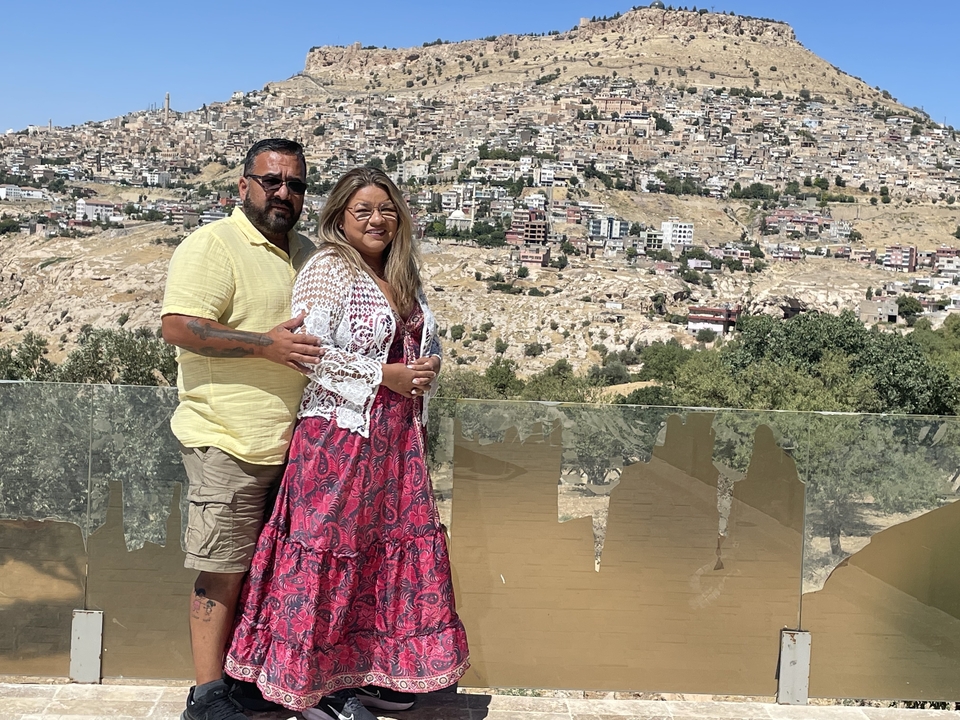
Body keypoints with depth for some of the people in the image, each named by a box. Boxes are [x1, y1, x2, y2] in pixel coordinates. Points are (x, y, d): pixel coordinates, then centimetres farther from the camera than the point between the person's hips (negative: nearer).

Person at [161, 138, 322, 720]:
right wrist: (264, 344, -25)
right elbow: (179, 326, -19)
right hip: (229, 442, -7)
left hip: (289, 444, 8)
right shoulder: (213, 245, -8)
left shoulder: (308, 254, 17)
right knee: (224, 572, -2)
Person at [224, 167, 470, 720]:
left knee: (391, 547, 10)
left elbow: (428, 347, 25)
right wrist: (384, 375, -16)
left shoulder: (404, 279, 16)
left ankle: (370, 672, 23)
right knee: (331, 551, -2)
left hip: (397, 441, 8)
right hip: (339, 435, -8)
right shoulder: (327, 269, -7)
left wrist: (428, 368, 2)